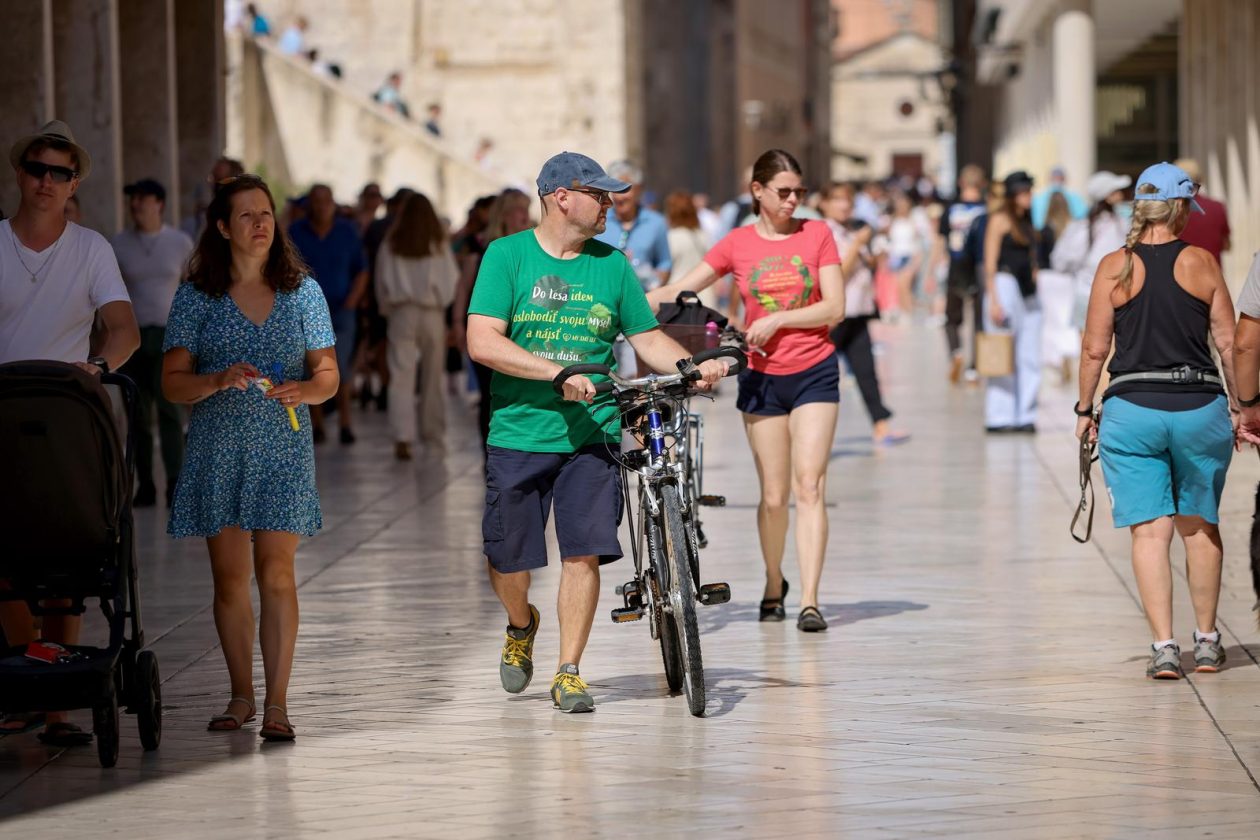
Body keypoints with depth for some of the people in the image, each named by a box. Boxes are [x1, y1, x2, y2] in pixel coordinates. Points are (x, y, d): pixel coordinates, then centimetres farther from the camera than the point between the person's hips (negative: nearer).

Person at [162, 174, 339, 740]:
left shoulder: (302, 291, 6)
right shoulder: (196, 298, 3)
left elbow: (328, 374, 8)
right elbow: (172, 383, 1)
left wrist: (304, 390, -15)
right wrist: (219, 381, -18)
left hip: (283, 450, 0)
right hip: (218, 451, 0)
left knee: (276, 573, -6)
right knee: (229, 577, 3)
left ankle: (276, 703, -5)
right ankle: (241, 696, 16)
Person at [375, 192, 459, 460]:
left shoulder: (390, 246, -1)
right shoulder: (439, 245, -2)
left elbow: (382, 283, 4)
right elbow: (452, 279, 2)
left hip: (401, 314, -1)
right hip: (433, 314, 1)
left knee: (401, 377, -5)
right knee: (432, 377, 13)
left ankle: (403, 437, -20)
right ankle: (433, 435, 23)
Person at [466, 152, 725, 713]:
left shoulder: (612, 263, 8)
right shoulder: (507, 256, -3)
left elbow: (647, 337, 11)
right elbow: (482, 342, -13)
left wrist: (695, 367, -9)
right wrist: (560, 373, -22)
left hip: (591, 435, 2)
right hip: (518, 435, -2)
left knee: (584, 554, -7)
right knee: (508, 562, 5)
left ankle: (568, 673, 4)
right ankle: (521, 626, 38)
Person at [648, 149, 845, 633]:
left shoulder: (817, 235, 1)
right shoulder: (738, 244, 2)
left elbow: (835, 308, -5)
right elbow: (677, 291, 3)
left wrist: (778, 320, -15)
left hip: (814, 373, -1)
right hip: (762, 376, 1)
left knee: (809, 485, -11)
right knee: (773, 495, 4)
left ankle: (809, 601, -15)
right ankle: (773, 585, 27)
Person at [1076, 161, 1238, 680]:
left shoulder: (1115, 267, -1)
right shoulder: (1201, 263, 0)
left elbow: (1095, 349, -1)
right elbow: (1228, 342, 1)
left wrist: (1084, 410, 10)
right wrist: (1241, 405, 10)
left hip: (1131, 409, -1)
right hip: (1199, 406, 1)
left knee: (1149, 530, -1)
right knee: (1200, 526, 15)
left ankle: (1164, 646, -9)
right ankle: (1207, 641, 22)